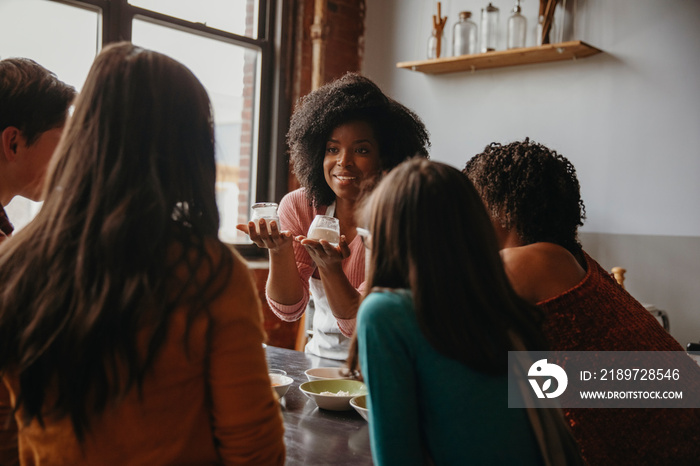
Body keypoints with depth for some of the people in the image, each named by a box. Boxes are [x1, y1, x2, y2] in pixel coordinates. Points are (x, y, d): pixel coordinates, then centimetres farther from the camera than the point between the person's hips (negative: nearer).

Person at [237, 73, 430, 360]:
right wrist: (279, 250, -23)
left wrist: (329, 266, -32)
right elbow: (289, 310, -7)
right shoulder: (298, 207, -4)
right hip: (319, 360, 3)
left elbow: (360, 325, -17)